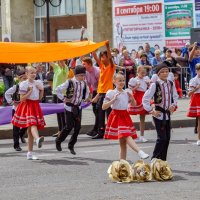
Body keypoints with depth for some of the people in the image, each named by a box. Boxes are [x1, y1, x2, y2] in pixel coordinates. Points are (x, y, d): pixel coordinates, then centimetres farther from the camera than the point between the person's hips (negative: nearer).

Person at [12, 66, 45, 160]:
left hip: (35, 106, 6)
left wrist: (41, 90, 2)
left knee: (30, 131, 6)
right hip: (27, 106, -6)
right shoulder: (24, 84, -6)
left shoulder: (38, 83, 12)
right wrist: (30, 91, -14)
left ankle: (29, 153, 9)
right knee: (32, 125, -31)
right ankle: (38, 139, -59)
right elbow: (22, 99, -10)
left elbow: (40, 98, 15)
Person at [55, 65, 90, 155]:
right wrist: (63, 98, -11)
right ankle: (58, 141, 16)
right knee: (69, 126, -6)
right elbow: (57, 90, -10)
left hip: (78, 107, 5)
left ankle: (71, 145, 13)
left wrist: (86, 97, 11)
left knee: (78, 127, 0)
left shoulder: (83, 83, 1)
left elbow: (86, 90, 25)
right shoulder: (69, 83, -15)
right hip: (69, 107, -5)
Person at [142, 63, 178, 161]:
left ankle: (163, 159, 16)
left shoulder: (171, 84, 4)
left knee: (167, 138, 7)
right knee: (162, 137, -10)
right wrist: (151, 111, -12)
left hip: (168, 113, 6)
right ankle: (155, 160, 1)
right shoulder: (155, 85, -13)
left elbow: (175, 96, 20)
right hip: (159, 114, -6)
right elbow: (145, 99, -13)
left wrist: (173, 105, 2)